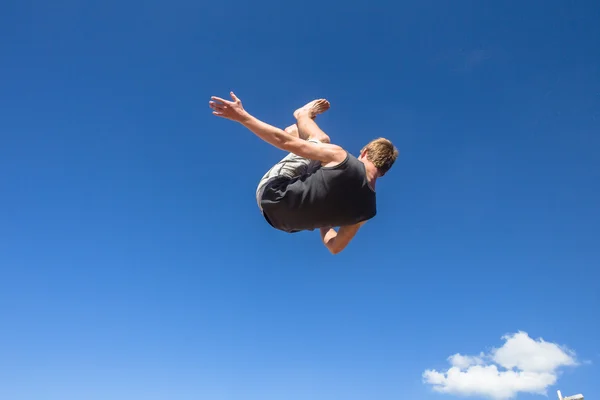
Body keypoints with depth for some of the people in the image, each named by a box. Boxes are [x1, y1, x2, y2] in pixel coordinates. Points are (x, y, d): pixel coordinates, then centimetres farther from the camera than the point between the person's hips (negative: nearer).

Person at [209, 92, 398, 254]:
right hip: (288, 224, 4)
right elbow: (335, 247, 3)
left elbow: (285, 141, -20)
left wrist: (241, 116, -11)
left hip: (272, 194, -4)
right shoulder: (368, 209, -9)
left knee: (321, 139, 6)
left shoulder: (340, 157, -22)